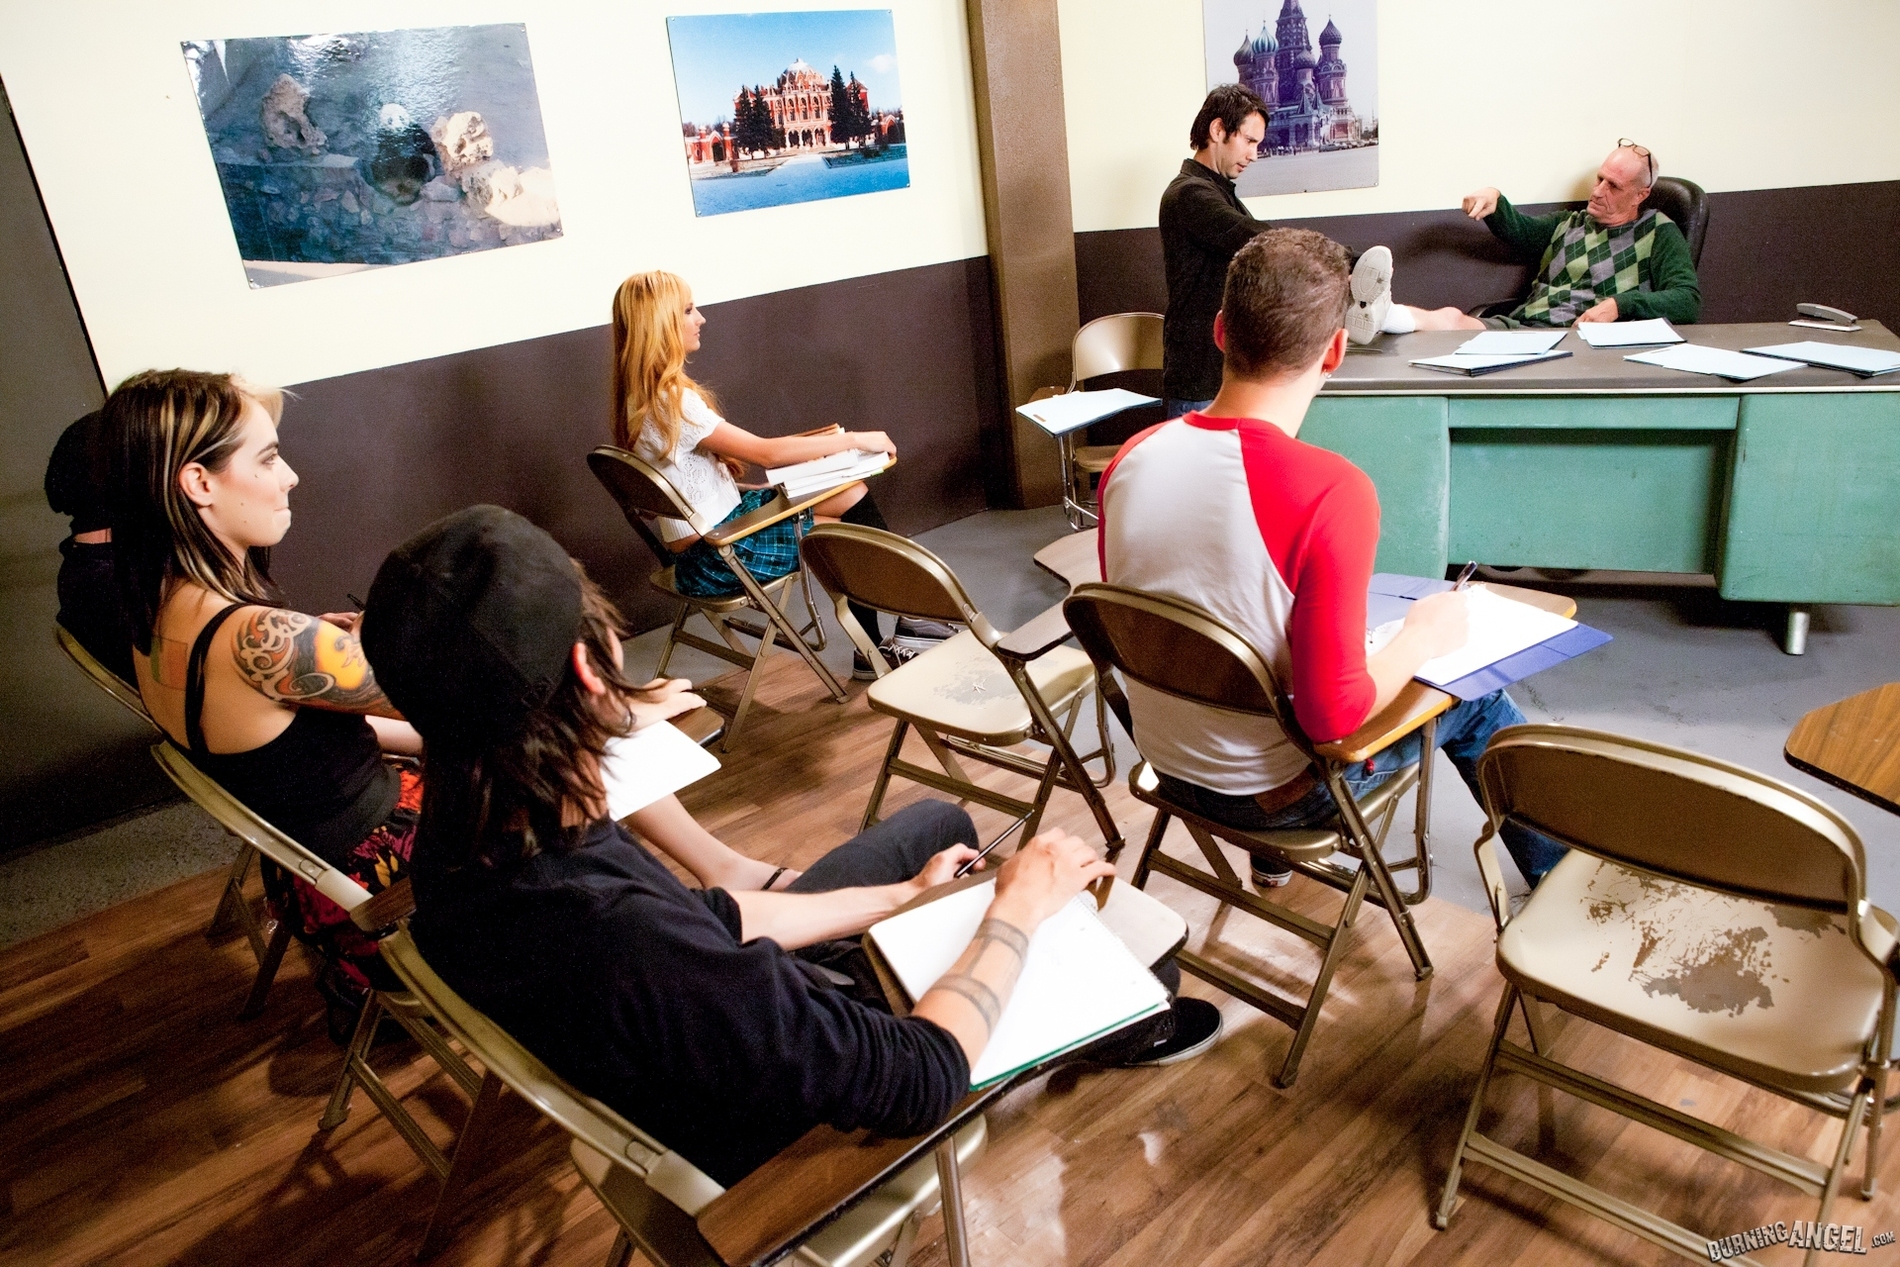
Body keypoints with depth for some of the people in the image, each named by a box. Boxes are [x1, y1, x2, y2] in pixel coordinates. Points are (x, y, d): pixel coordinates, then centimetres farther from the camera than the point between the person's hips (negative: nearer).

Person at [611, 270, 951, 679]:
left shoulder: (645, 397, 7)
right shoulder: (668, 403, -23)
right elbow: (765, 452, -22)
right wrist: (852, 440, -13)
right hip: (714, 558, -9)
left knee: (852, 494, 4)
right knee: (851, 528, -1)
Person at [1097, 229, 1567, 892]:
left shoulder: (1131, 457, -12)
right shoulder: (1332, 491, -30)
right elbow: (1334, 713, -26)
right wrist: (1423, 636, -8)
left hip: (1167, 764, 6)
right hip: (1272, 792, -5)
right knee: (1476, 696, 17)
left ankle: (1273, 856, 45)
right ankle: (1558, 871, 41)